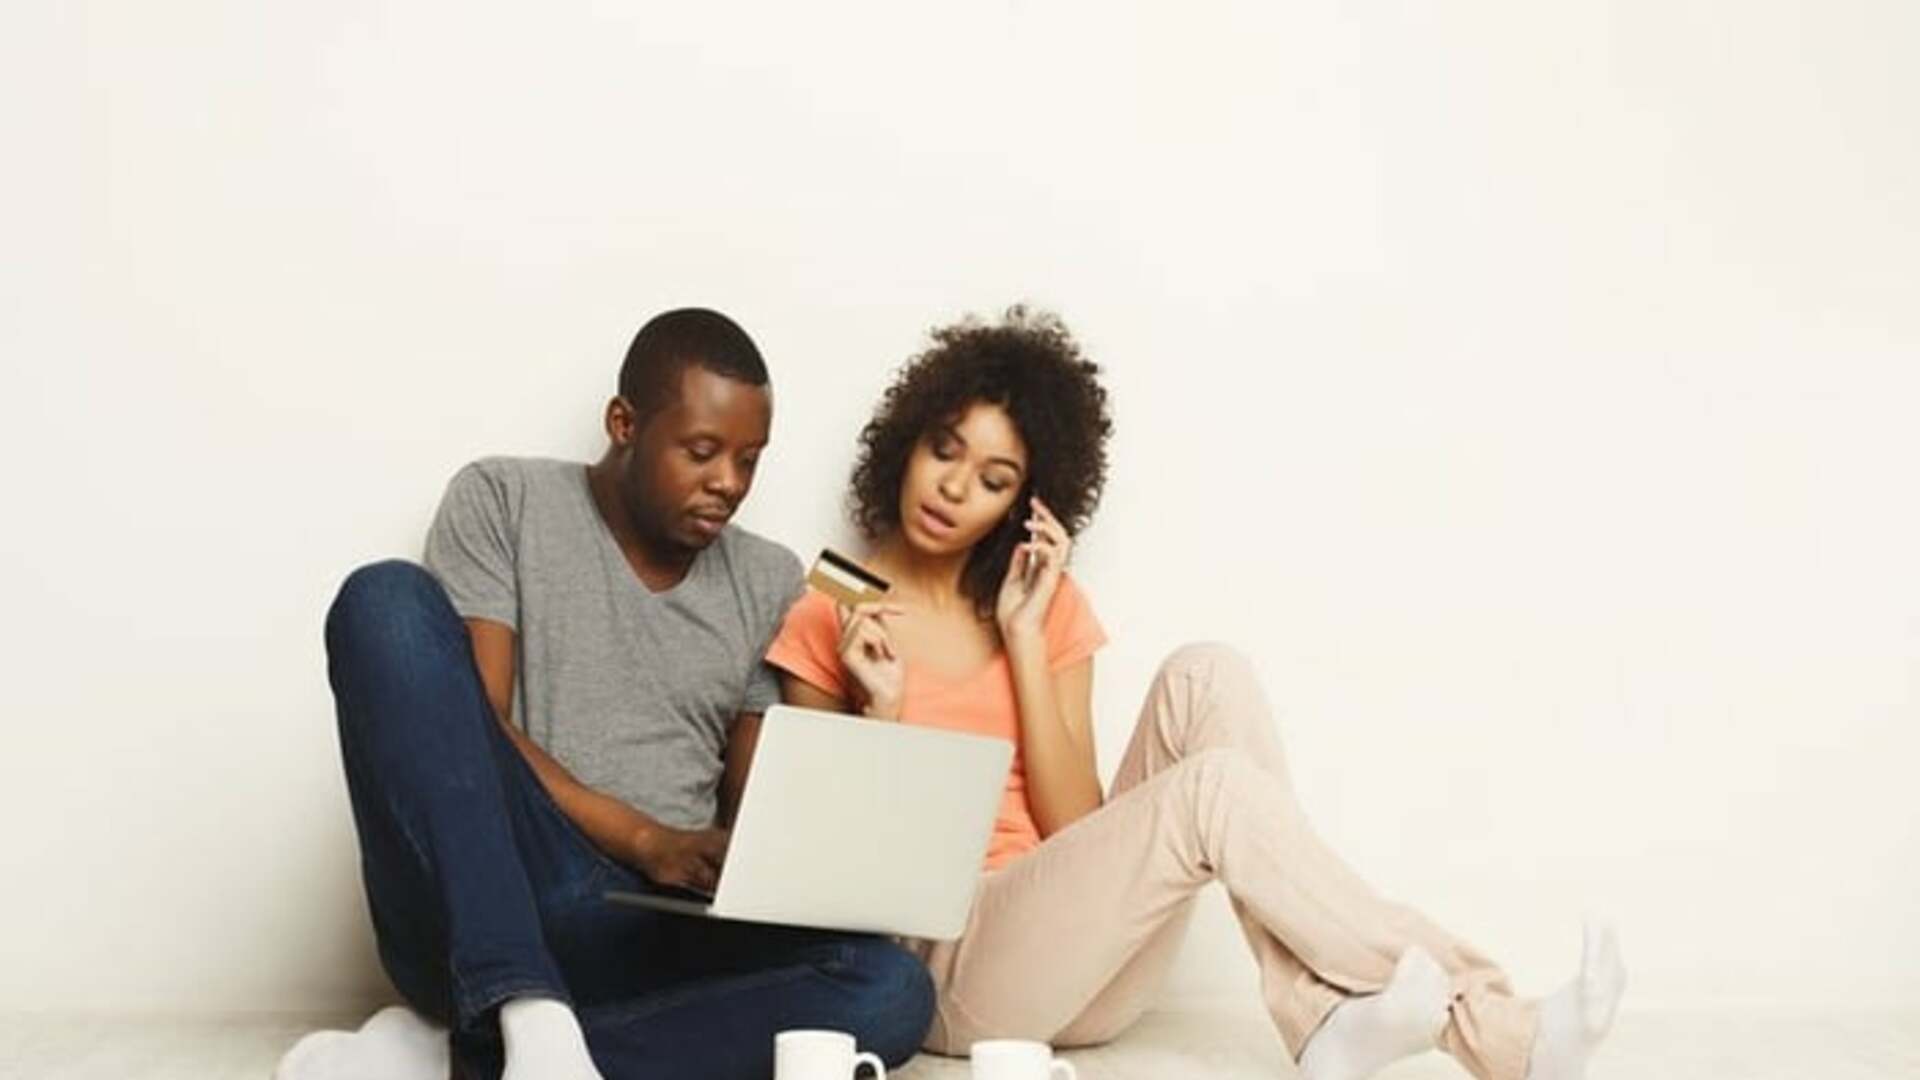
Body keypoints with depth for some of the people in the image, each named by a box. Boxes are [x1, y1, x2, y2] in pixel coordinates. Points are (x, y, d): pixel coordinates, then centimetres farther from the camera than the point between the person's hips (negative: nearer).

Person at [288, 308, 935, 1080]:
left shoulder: (769, 583, 15)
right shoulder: (502, 499, 6)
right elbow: (472, 725, -5)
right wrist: (646, 841, -18)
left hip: (644, 936, 3)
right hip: (477, 910, -2)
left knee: (890, 988, -27)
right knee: (388, 598, -24)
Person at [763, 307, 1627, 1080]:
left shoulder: (1049, 606, 10)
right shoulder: (827, 621, 0)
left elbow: (1079, 833, -2)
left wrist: (1024, 641, -7)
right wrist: (880, 711, -16)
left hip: (1080, 960, 4)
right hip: (945, 974, -4)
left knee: (1204, 678, -19)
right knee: (1214, 787, -29)